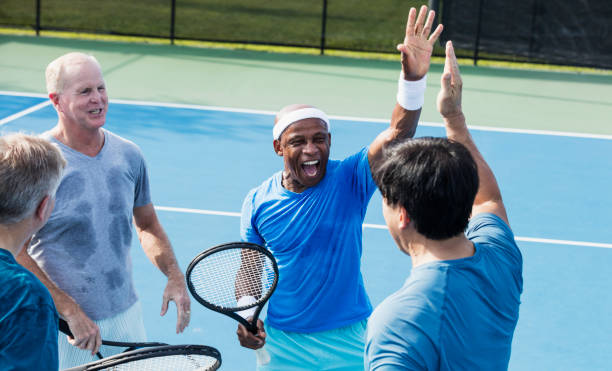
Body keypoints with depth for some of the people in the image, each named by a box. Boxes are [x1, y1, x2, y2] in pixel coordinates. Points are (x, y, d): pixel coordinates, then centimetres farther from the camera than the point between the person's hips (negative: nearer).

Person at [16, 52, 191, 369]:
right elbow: (14, 254, -17)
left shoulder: (129, 155, 2)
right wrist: (70, 311, -22)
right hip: (63, 329, -4)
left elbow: (147, 226, 15)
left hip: (126, 316, 5)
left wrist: (174, 276, -1)